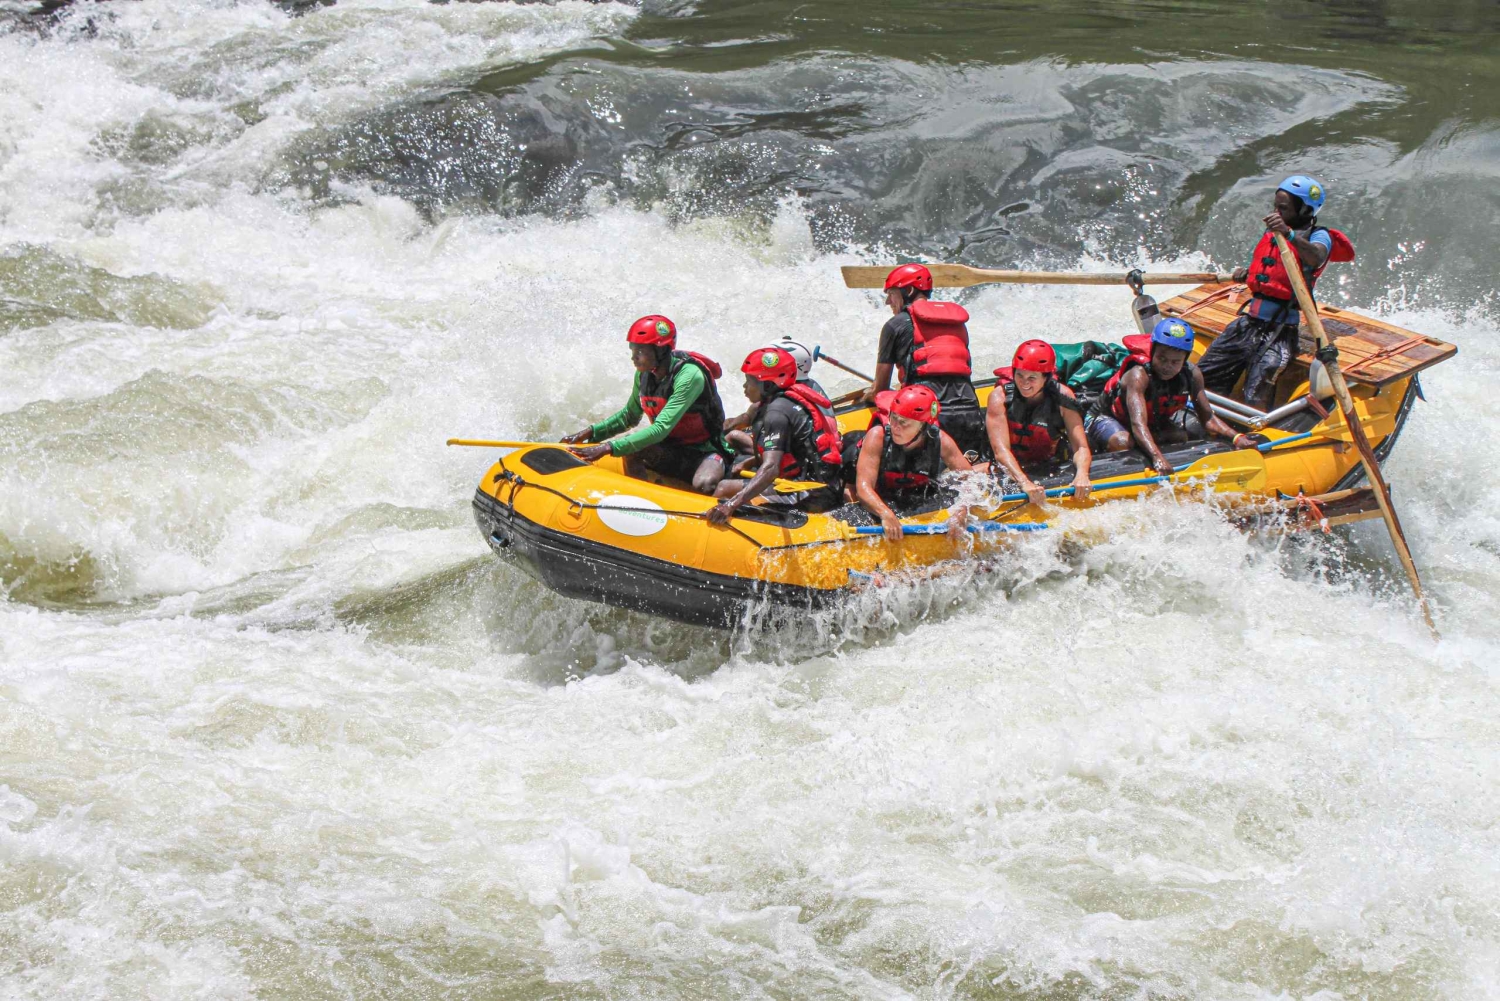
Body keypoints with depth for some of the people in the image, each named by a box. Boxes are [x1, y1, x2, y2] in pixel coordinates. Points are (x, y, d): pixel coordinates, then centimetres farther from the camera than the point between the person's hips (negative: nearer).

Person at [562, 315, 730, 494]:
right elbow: (629, 416, 14)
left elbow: (661, 429, -34)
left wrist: (609, 448, -40)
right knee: (630, 451, -22)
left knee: (703, 485, -37)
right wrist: (591, 432, -2)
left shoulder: (689, 376, -27)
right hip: (673, 451, 6)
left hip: (707, 450, -6)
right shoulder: (644, 375, -5)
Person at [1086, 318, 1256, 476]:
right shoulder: (1138, 374, -38)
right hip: (1107, 419, -6)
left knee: (1179, 437, -22)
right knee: (1123, 442, -38)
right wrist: (1157, 457, -67)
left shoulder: (1192, 374, -18)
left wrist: (1236, 437, -31)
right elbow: (1138, 424, -50)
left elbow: (1207, 418, -12)